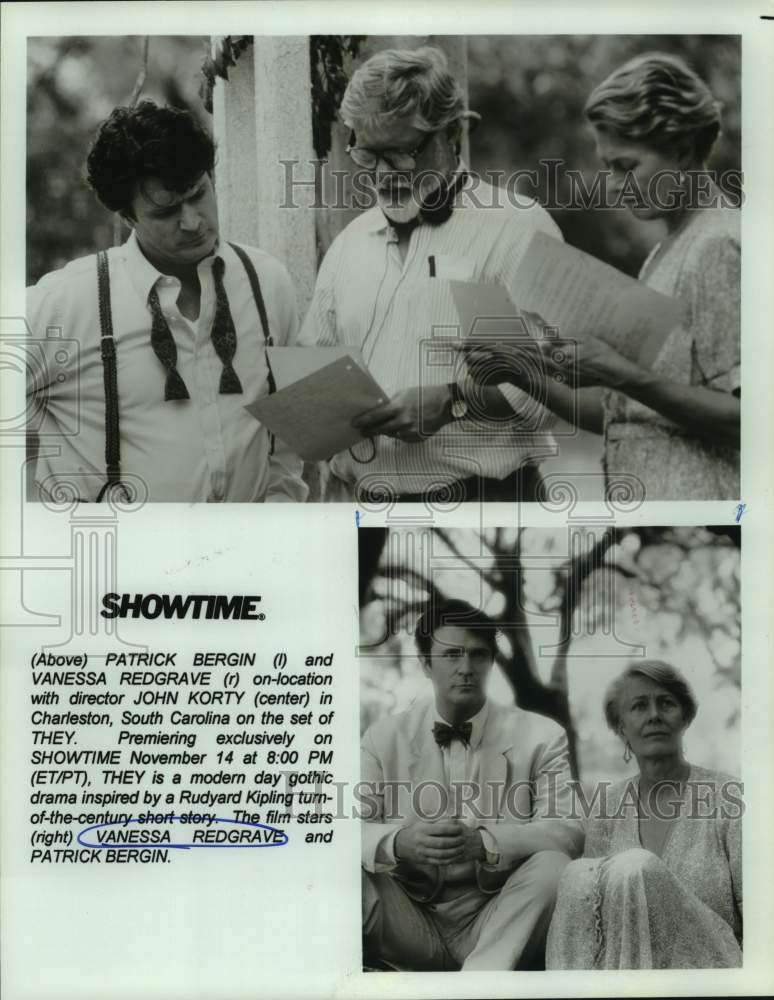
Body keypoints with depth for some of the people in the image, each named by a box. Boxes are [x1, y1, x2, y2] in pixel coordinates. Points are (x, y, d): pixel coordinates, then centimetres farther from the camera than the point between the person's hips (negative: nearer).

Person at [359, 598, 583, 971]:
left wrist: (484, 842, -29)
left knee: (551, 864, -30)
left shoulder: (540, 738, 4)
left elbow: (566, 831, -10)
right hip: (410, 929, 0)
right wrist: (398, 843, -28)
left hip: (496, 927, 0)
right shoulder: (384, 738, 8)